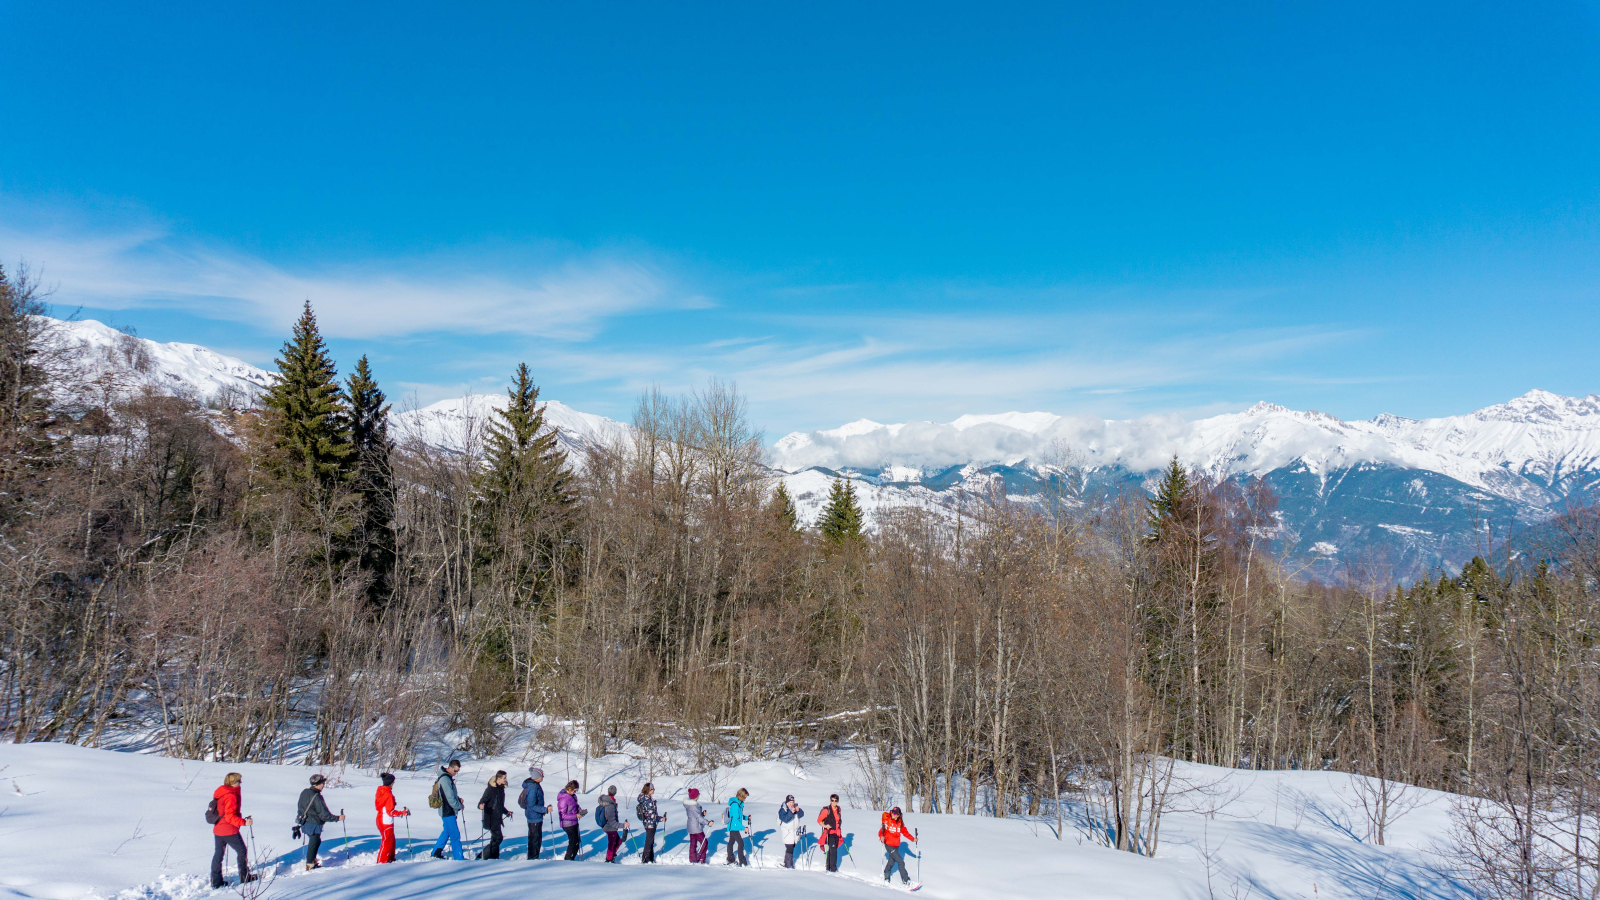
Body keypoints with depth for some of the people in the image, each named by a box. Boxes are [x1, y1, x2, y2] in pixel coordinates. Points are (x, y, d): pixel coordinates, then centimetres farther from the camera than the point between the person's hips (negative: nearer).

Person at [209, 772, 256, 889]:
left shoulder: (219, 793, 8)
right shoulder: (231, 796, -21)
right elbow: (230, 817, -24)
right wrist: (244, 822, -26)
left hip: (217, 830, 8)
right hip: (230, 831, -8)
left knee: (218, 854, 13)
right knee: (242, 851, 6)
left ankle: (216, 881, 18)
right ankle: (245, 877, 13)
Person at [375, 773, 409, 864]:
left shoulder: (380, 792, 6)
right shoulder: (388, 794, -22)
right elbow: (390, 811, -22)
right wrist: (403, 812, -15)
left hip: (381, 819, 9)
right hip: (386, 822, -9)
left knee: (391, 840, 19)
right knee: (386, 842, 1)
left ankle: (391, 859, 28)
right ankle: (382, 861, 7)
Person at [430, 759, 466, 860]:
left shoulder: (447, 777, 11)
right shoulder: (445, 779, -21)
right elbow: (450, 798, -22)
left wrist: (458, 798, 4)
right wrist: (460, 806, -10)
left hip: (446, 811, 10)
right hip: (448, 811, -10)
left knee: (446, 832, 21)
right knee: (455, 835, -6)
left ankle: (436, 853, 31)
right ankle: (458, 857, -3)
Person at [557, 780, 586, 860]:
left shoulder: (572, 795, 2)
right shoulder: (563, 799, -25)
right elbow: (562, 815, -23)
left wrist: (580, 810, 0)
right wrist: (576, 816, -24)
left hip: (574, 823, 9)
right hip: (568, 825, -9)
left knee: (576, 842, 18)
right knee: (573, 843, 0)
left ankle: (570, 859, 32)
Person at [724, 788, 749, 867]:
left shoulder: (739, 803, 7)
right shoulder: (735, 805, -24)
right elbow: (735, 819, -26)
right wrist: (743, 828, -26)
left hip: (732, 827, 10)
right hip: (734, 827, -10)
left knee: (731, 843, 18)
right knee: (741, 844, -6)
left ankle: (730, 860, 28)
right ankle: (742, 862, -1)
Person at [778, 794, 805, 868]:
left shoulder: (796, 807, 6)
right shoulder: (783, 809, -11)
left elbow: (801, 814, -1)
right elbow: (785, 819, -22)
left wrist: (798, 810, -20)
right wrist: (791, 812, -31)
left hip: (795, 831, 6)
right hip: (787, 831, -6)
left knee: (792, 848, 13)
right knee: (789, 849, -10)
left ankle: (786, 863, 26)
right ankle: (789, 865, -4)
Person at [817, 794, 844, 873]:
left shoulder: (838, 810, 10)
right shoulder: (826, 810, -9)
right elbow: (819, 820, -7)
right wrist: (825, 826, -23)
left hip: (837, 833, 6)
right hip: (829, 833, -6)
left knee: (834, 850, 10)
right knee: (833, 849, -14)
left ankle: (829, 867, 20)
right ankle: (833, 868, -10)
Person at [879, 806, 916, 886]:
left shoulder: (900, 822, 2)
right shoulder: (887, 821, -12)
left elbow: (905, 832, 10)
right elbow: (881, 831, -9)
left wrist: (913, 839, 2)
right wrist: (881, 836, -29)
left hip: (896, 845, 5)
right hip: (889, 845, -5)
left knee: (892, 861, 19)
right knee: (900, 862, -10)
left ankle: (886, 877, 40)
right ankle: (905, 880, -1)